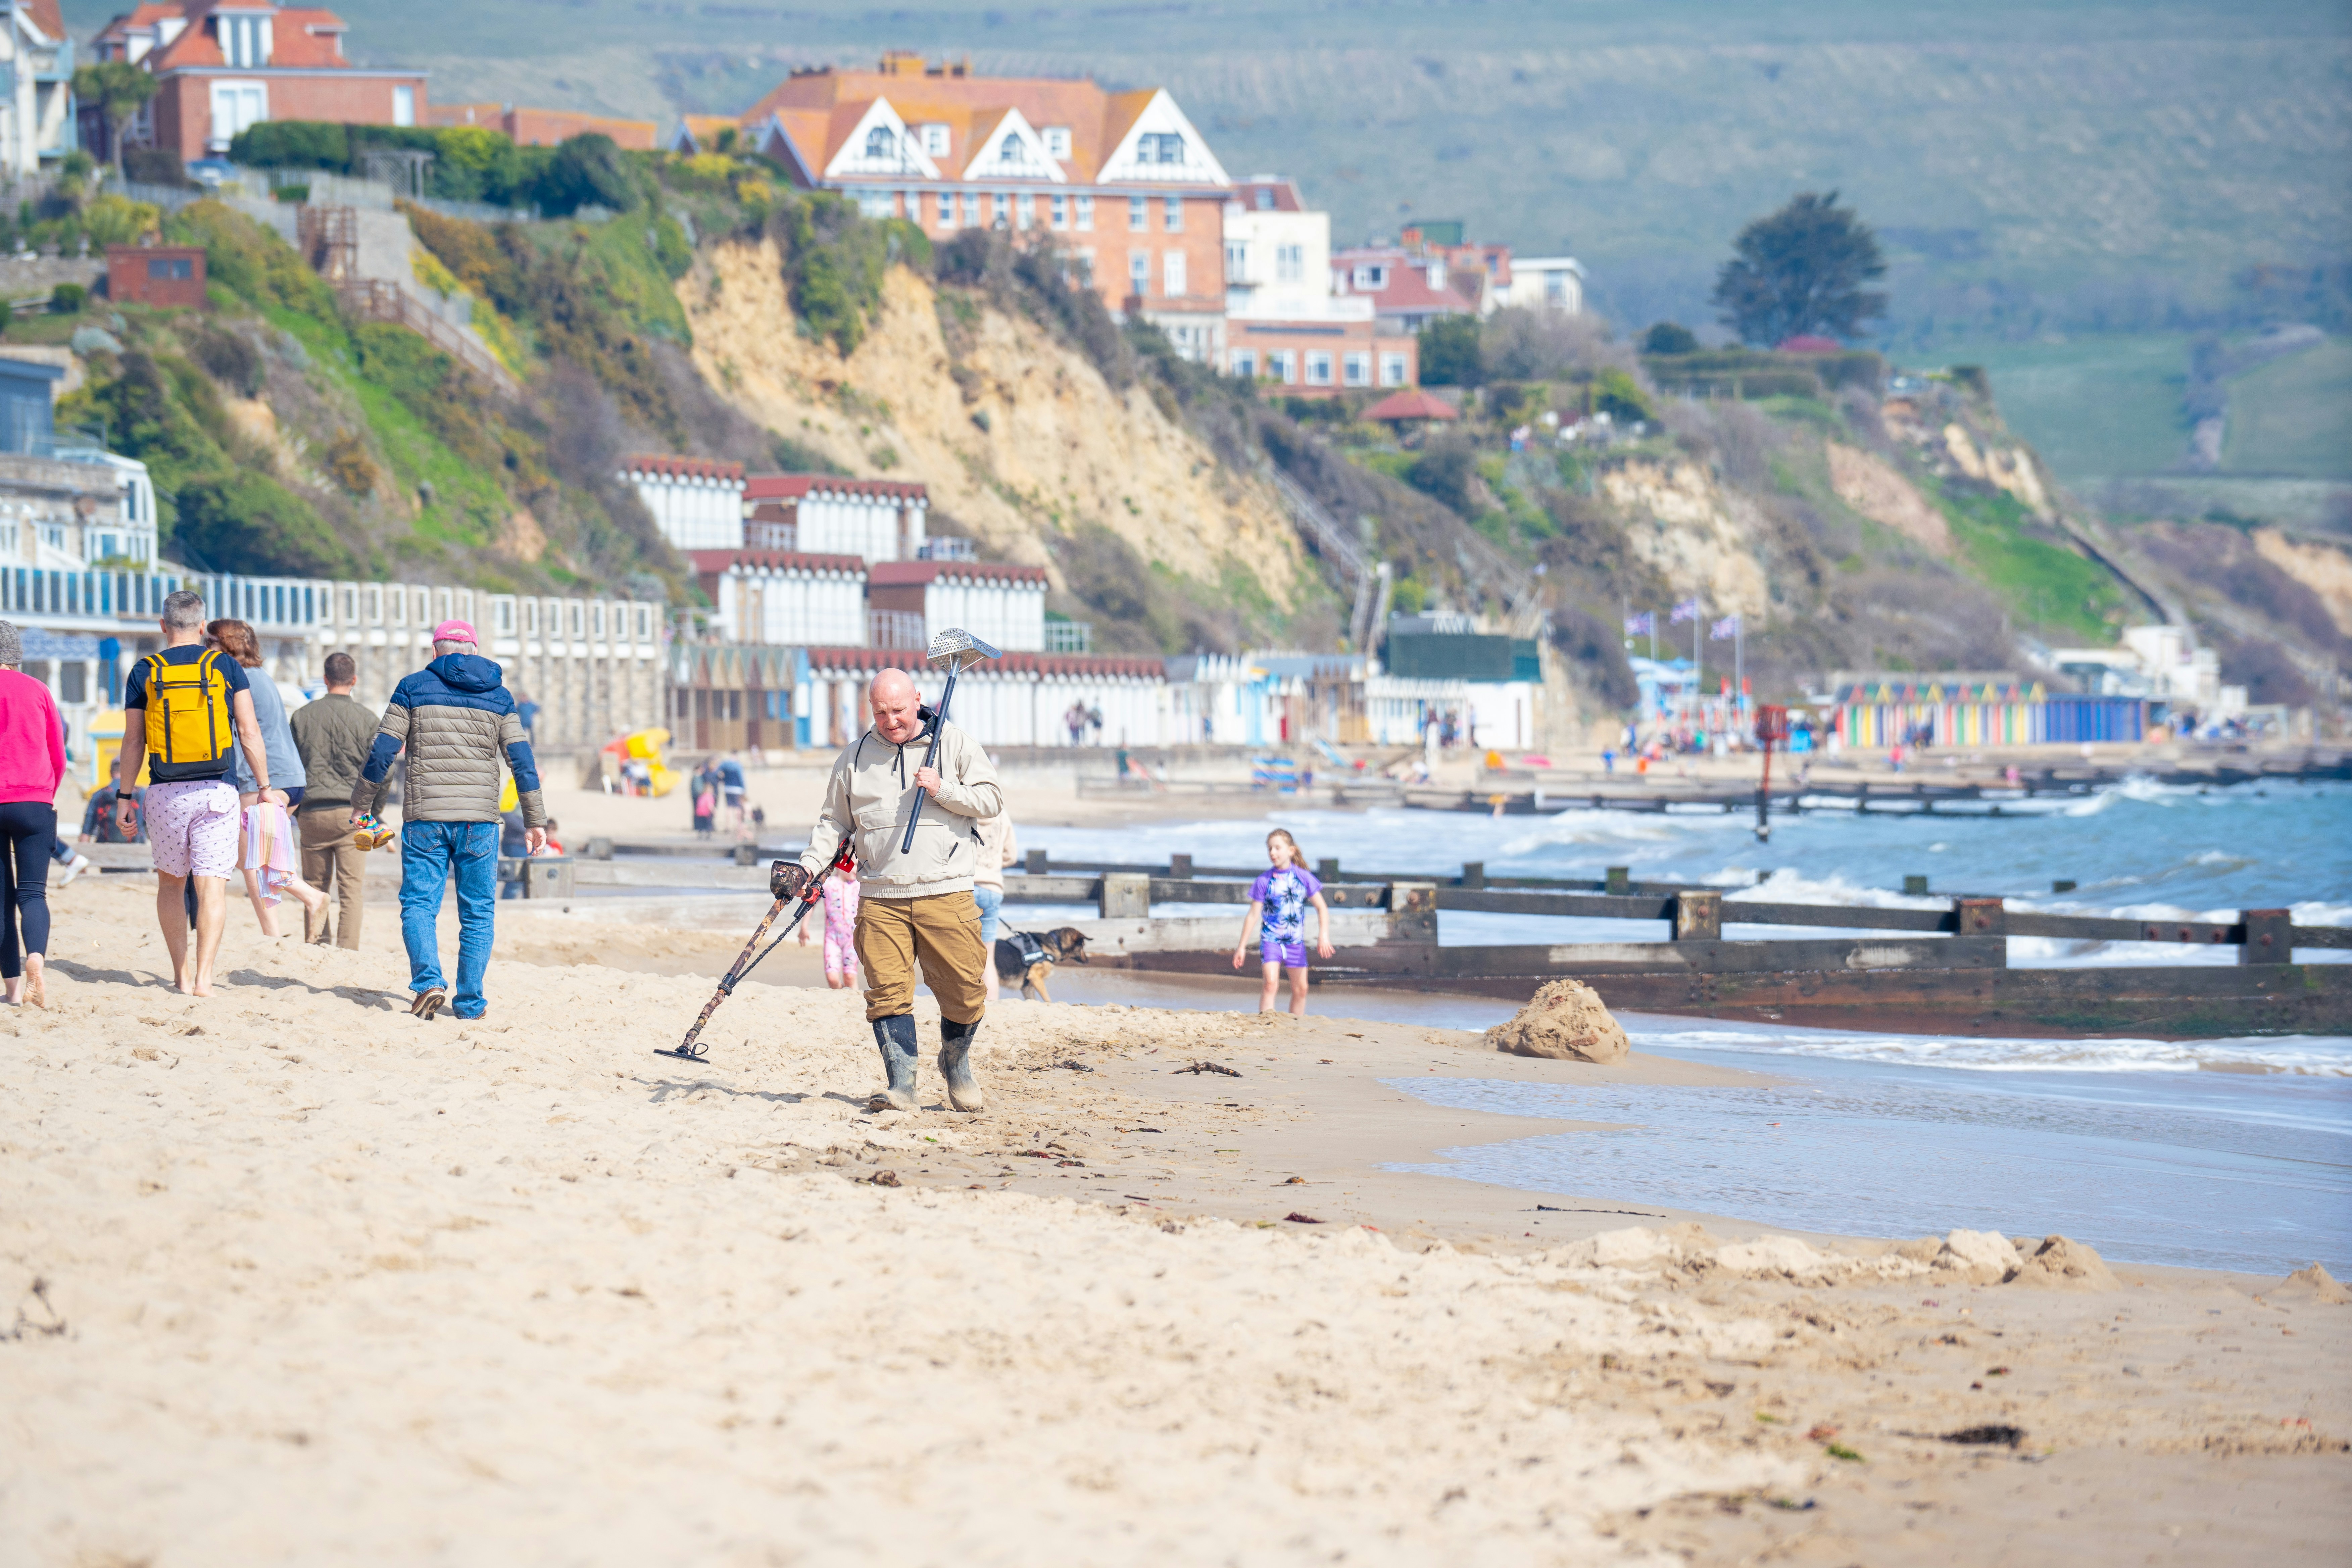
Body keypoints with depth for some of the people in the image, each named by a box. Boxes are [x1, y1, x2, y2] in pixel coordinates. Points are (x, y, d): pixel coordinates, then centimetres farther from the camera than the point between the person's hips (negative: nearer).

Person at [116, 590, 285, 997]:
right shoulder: (225, 666, 2)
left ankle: (182, 975, 16)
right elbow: (249, 731, 0)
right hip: (217, 793, -1)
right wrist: (264, 787, 8)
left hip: (165, 795, 1)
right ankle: (203, 978, -16)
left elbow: (133, 742, 4)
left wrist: (124, 797, 12)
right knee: (211, 886, -4)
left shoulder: (145, 672, 3)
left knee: (171, 884, 17)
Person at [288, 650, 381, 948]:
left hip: (312, 812, 2)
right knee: (352, 888, -1)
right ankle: (347, 953, -6)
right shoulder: (366, 718, 0)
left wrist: (295, 810, 19)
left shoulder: (303, 716, 7)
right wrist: (374, 811, 12)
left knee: (315, 886, 11)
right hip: (352, 812, -2)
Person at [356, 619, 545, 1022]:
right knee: (478, 912, 9)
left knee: (418, 904, 4)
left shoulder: (414, 688, 3)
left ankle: (428, 980, -18)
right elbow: (522, 761, 6)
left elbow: (382, 751, 1)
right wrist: (535, 820, 12)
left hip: (425, 817, -1)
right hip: (480, 821, 1)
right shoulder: (498, 696, 8)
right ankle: (470, 1001, 8)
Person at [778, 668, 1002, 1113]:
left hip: (946, 894, -2)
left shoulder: (955, 743, 4)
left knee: (964, 992, 0)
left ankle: (956, 1062, 26)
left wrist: (942, 790, -12)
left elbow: (992, 798, 2)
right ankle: (901, 1083, -7)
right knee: (888, 991, -8)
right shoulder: (854, 758, 12)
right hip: (881, 898, 2)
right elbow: (834, 823, 19)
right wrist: (807, 867, 5)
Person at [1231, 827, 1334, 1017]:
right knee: (1271, 983, -19)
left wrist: (1324, 935, -10)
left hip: (1296, 942, 2)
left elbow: (1322, 908, 3)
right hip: (1271, 939, -2)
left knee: (1300, 989, 6)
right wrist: (1242, 946, -1)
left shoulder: (1303, 877, -2)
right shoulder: (1264, 880, -5)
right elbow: (1253, 915, -1)